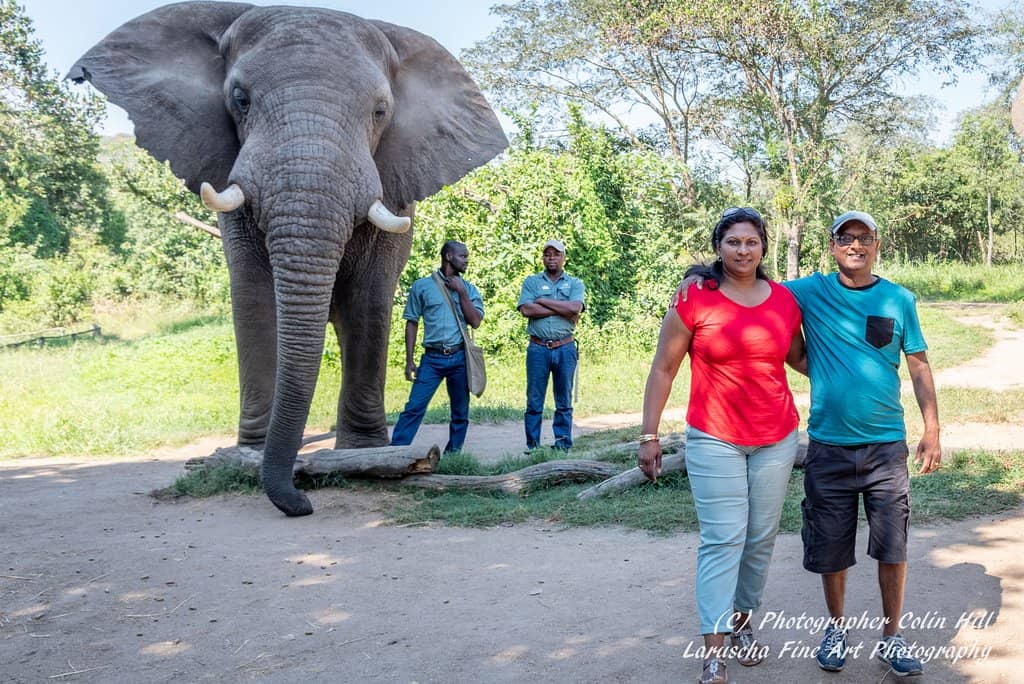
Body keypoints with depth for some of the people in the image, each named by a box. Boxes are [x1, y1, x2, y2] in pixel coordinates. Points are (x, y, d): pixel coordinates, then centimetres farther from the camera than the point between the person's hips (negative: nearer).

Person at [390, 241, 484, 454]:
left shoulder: (469, 289, 11)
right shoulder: (422, 286, 4)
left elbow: (475, 321, -1)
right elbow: (412, 323, 4)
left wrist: (461, 292, -7)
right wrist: (409, 360, -1)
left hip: (460, 358, 3)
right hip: (432, 358, -3)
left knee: (460, 412, 8)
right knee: (414, 407, -10)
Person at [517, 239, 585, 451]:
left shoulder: (575, 284, 10)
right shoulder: (531, 282, 10)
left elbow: (575, 308, -10)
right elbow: (526, 309, -8)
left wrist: (543, 301, -6)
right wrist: (561, 309, -7)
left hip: (565, 348, 1)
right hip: (538, 348, 0)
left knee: (564, 401, 6)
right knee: (534, 401, 1)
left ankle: (563, 445, 11)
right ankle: (532, 446, 6)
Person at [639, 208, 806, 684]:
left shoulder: (785, 300, 3)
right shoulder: (694, 299, -7)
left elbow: (799, 359, 19)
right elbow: (663, 370, -3)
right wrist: (649, 436, -6)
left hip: (777, 439, 4)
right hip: (715, 440, -4)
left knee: (761, 538, 11)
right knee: (723, 540, -7)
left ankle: (742, 622, 29)